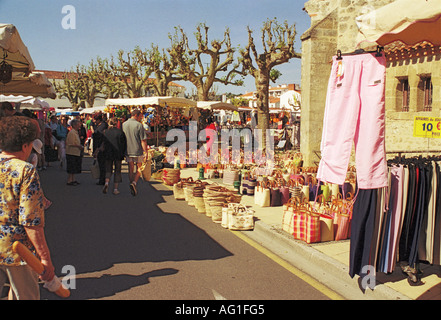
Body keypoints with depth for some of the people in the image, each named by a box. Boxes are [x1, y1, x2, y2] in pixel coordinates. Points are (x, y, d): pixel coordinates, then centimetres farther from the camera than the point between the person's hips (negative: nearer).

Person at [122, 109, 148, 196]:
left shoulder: (124, 124, 6)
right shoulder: (139, 125, -11)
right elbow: (143, 140, -14)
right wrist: (146, 152, -11)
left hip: (128, 150, 4)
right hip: (138, 151, -4)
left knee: (131, 169, 13)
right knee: (139, 169, 12)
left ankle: (133, 189, 18)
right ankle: (134, 183, -10)